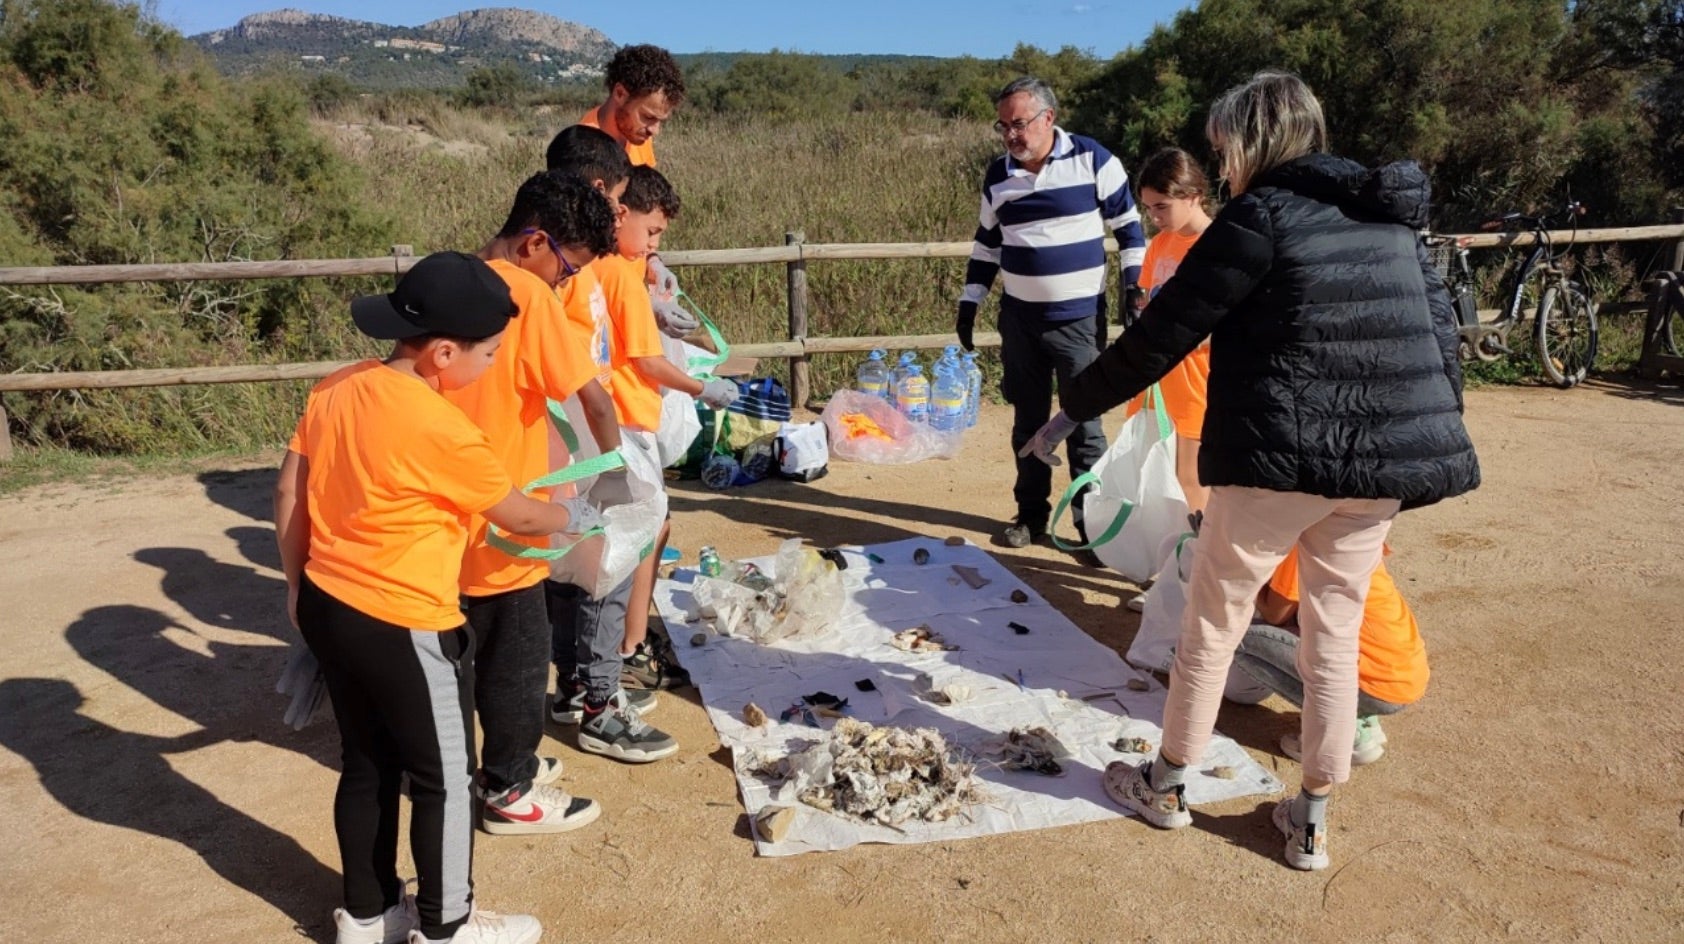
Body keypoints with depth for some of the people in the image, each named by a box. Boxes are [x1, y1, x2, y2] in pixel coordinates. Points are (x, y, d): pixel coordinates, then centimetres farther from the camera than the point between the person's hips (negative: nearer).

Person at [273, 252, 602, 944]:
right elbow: (518, 517, -10)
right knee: (443, 780, 10)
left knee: (366, 766, 21)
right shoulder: (442, 430, -22)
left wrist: (298, 588, 18)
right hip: (404, 629, -8)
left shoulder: (336, 389, -1)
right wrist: (574, 517, 10)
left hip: (327, 609, 8)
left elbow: (288, 493, 7)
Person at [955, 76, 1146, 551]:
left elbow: (1128, 224, 0)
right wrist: (969, 303, 10)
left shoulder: (1092, 159, -7)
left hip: (1079, 317, -4)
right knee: (1028, 422, 11)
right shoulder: (998, 175, 4)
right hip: (1019, 319, 4)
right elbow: (987, 244, 14)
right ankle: (1031, 513, 24)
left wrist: (1133, 283, -6)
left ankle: (1093, 522, 10)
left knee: (1084, 425, -2)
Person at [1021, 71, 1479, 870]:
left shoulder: (1262, 214, -7)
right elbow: (1441, 330, 14)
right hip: (1385, 459, 7)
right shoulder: (1389, 216, 13)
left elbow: (1164, 333, -9)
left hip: (1282, 453, -6)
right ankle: (1311, 819, 25)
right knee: (1335, 633, 15)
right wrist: (1430, 438, 22)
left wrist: (1073, 408, -1)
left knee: (1215, 618, 10)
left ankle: (1166, 786, 26)